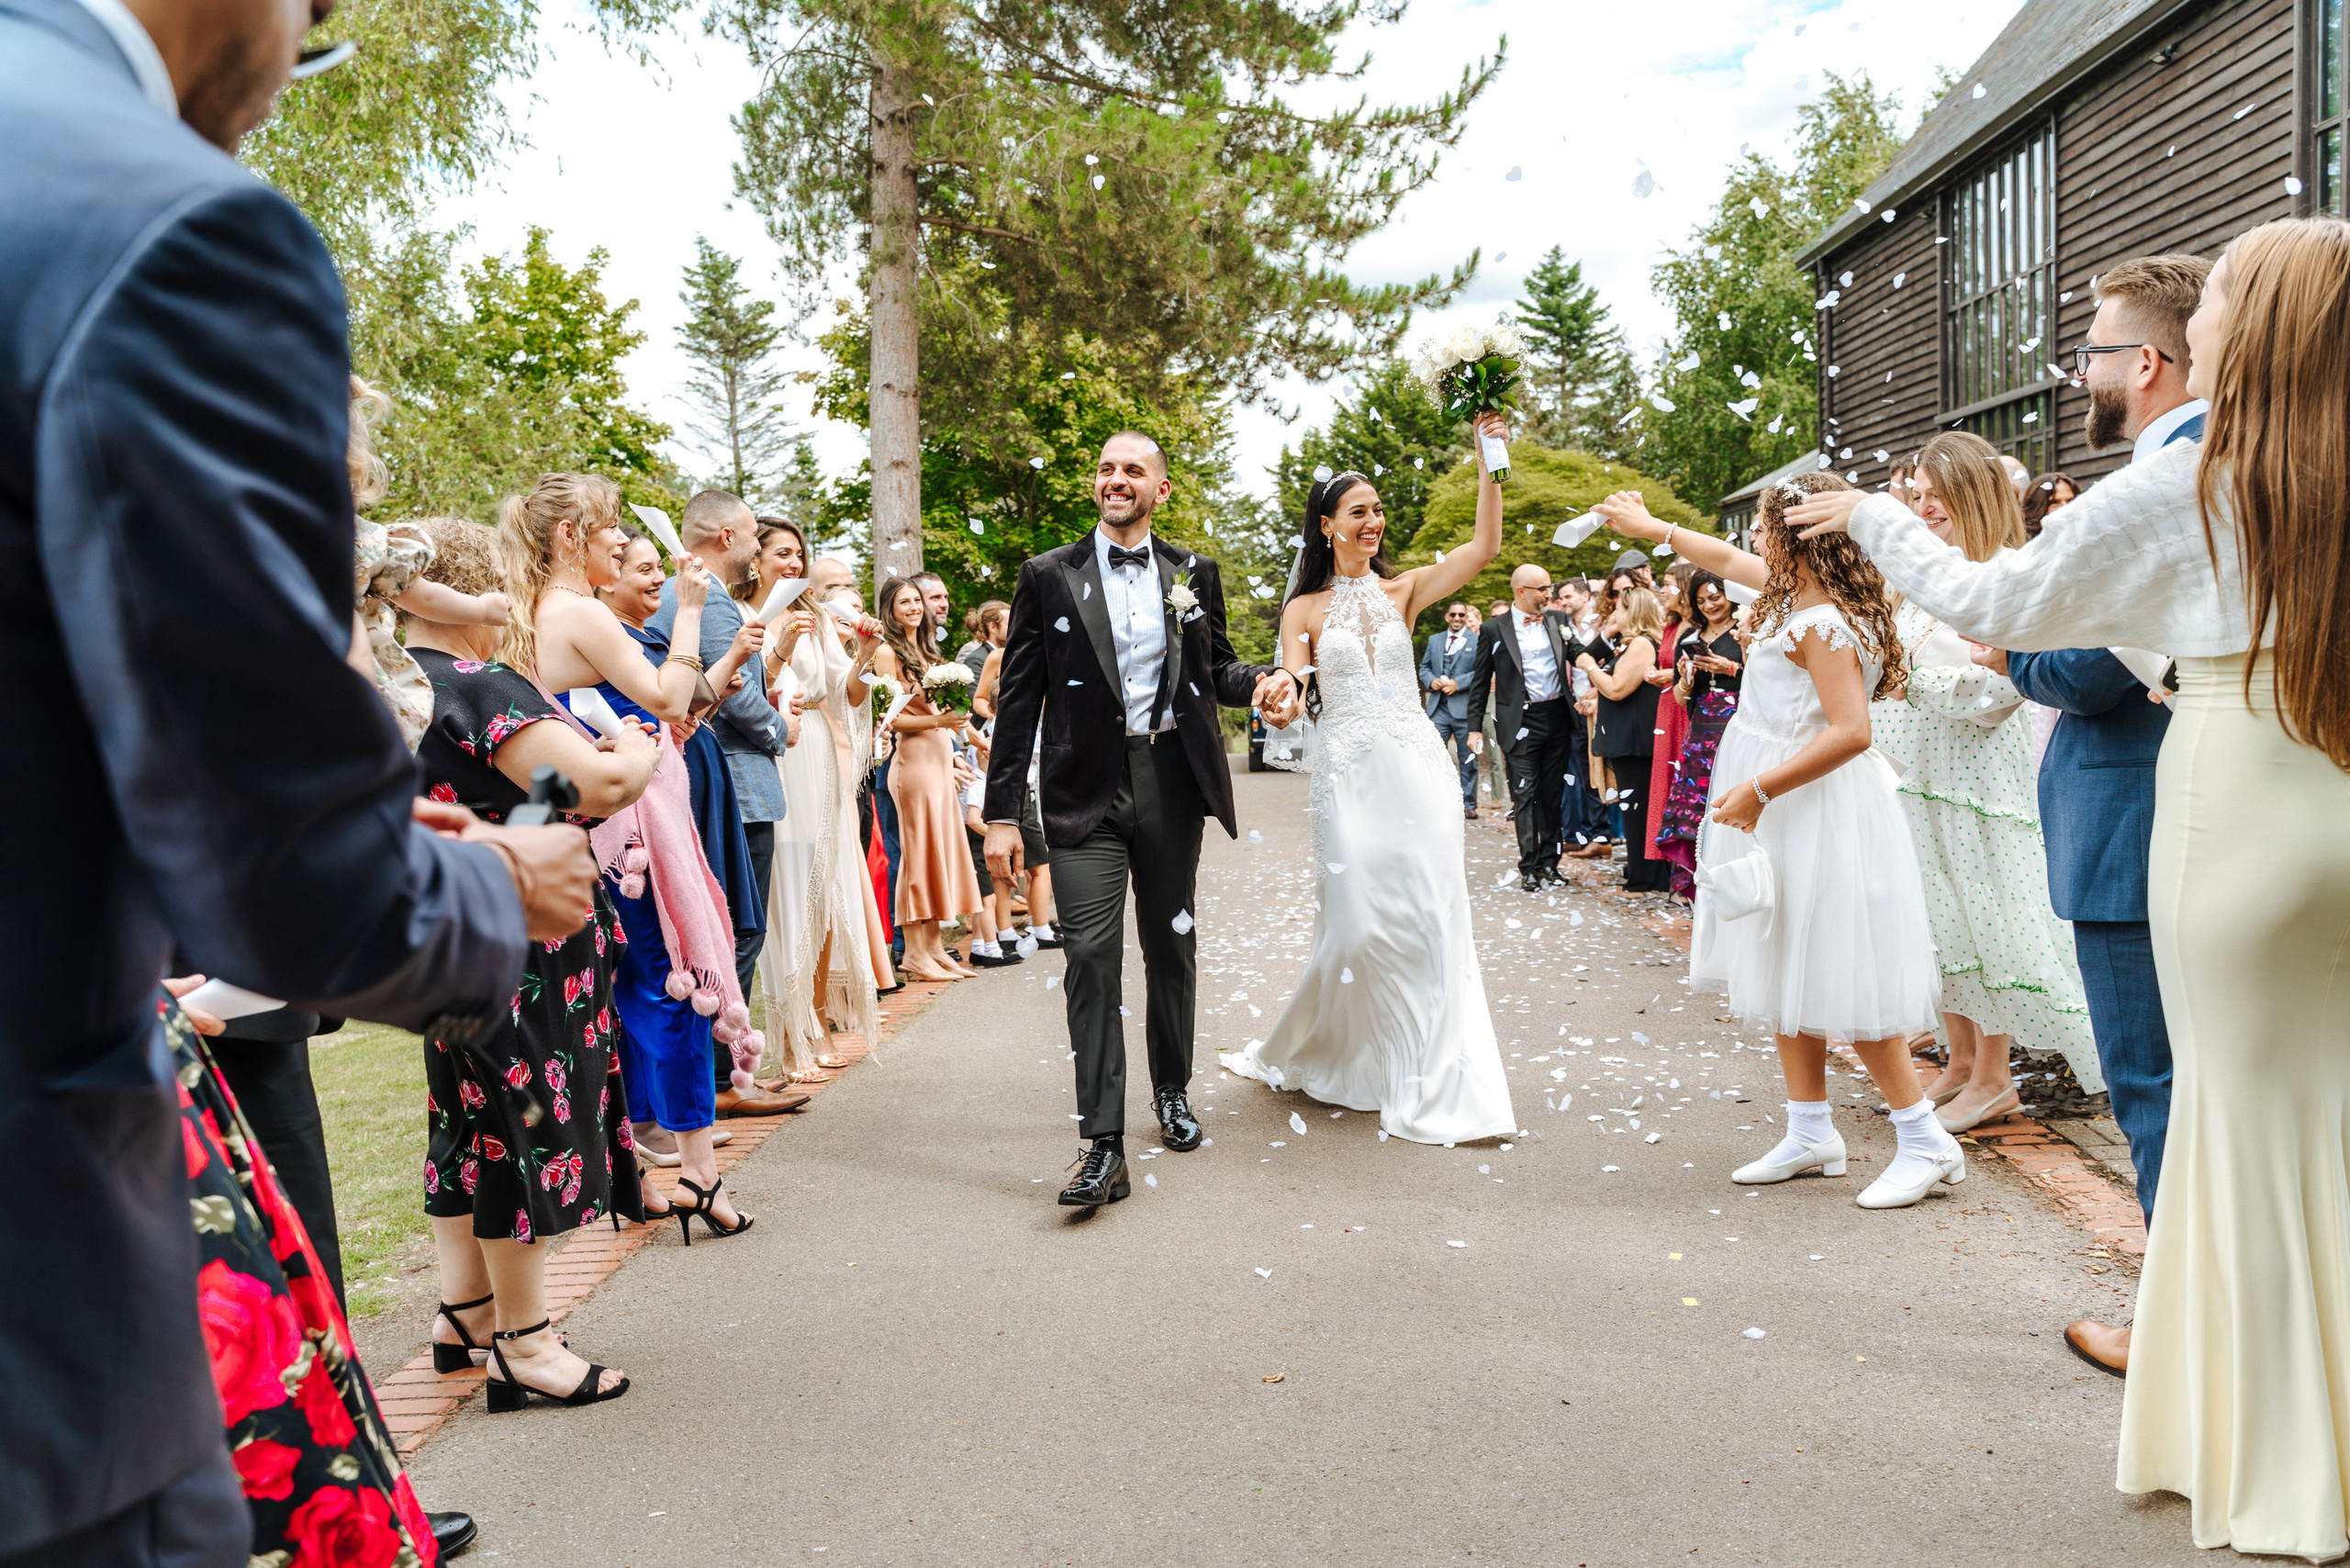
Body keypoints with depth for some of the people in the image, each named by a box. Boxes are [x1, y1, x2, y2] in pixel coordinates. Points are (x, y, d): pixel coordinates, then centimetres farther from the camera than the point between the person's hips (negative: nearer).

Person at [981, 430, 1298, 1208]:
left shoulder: (1194, 573, 8)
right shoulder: (1048, 576, 1)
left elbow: (1217, 668, 17)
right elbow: (1018, 698, 0)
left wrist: (1263, 684, -8)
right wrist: (1001, 813, -4)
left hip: (1171, 784, 3)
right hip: (1086, 790, -2)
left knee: (1170, 946, 14)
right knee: (1091, 957, -10)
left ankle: (1172, 1092, 35)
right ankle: (1103, 1145, -8)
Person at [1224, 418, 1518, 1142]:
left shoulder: (1403, 590, 9)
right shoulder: (1305, 608, 6)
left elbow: (1485, 546, -2)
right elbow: (1290, 699, -1)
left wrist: (1488, 460, -10)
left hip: (1414, 765, 2)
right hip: (1348, 775, -2)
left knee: (1428, 920, -3)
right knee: (1358, 925, -3)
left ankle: (1436, 1088, 6)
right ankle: (1299, 1056, 22)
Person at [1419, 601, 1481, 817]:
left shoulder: (1477, 641, 2)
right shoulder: (1434, 640, 16)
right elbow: (1424, 667, 18)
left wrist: (1458, 683, -16)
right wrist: (1431, 681, -3)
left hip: (1464, 707, -3)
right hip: (1438, 708, 3)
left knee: (1468, 759, 5)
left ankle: (1468, 803, 13)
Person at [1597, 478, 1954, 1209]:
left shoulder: (1821, 624, -19)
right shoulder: (1798, 598, 9)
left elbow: (1851, 732, -26)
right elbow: (1728, 560, 26)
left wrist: (1759, 789, -25)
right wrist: (1650, 527, 34)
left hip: (1816, 812, -10)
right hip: (1785, 816, 10)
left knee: (1840, 982, -7)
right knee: (1791, 976, 13)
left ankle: (1926, 1143, 2)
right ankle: (1811, 1135, 21)